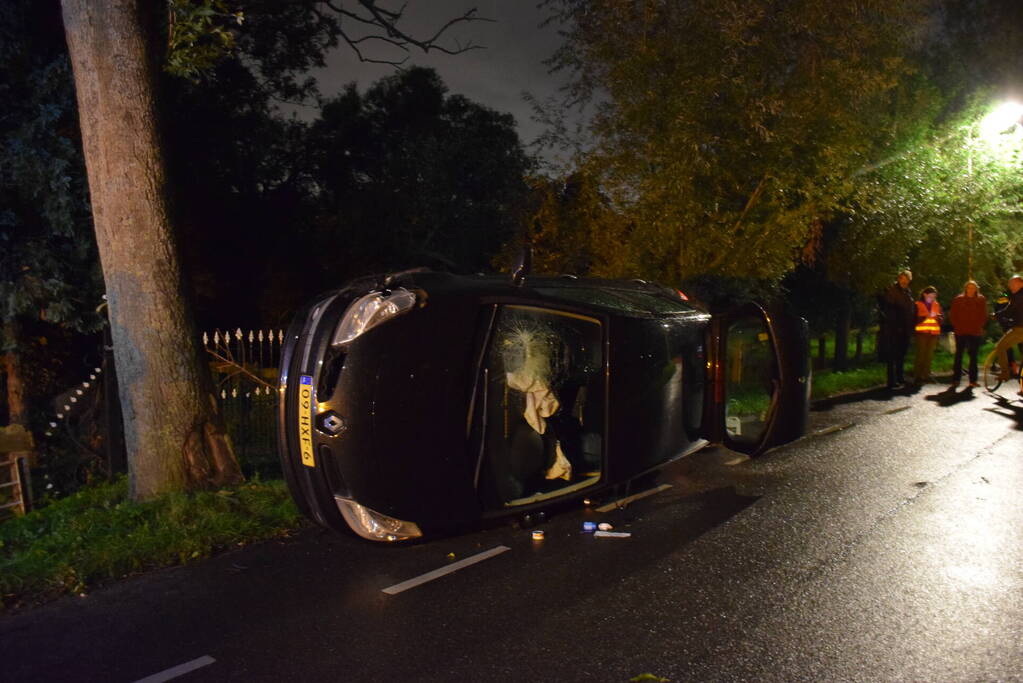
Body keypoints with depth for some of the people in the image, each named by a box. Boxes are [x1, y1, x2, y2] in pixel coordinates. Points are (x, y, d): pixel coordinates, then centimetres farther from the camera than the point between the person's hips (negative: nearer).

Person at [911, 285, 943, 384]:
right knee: (921, 354, -9)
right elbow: (916, 319, -7)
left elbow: (942, 317, 9)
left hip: (933, 332, 4)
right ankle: (917, 376, -5)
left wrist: (936, 316, -12)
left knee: (929, 354, 5)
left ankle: (926, 375, 11)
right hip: (922, 332, -4)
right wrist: (926, 316, -20)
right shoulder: (918, 305, -1)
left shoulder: (937, 305, 12)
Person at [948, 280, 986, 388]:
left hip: (975, 332, 1)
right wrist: (957, 326, -3)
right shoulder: (958, 300, 4)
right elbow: (953, 314, 6)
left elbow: (984, 315, 8)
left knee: (973, 356, 3)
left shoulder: (981, 300, 7)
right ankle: (956, 379, 4)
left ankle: (973, 380, 7)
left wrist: (979, 326, -2)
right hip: (961, 332, -1)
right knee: (959, 355, 1)